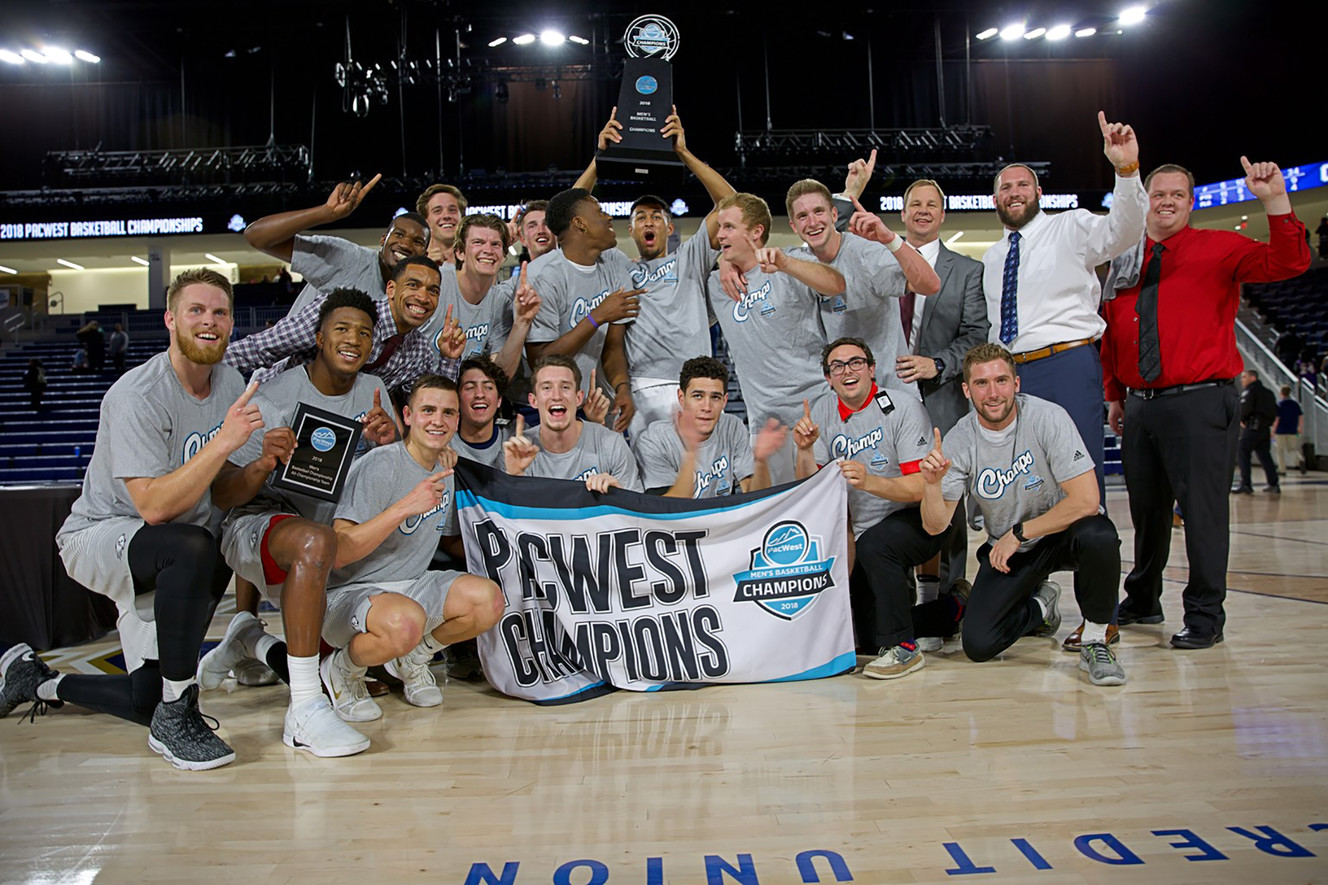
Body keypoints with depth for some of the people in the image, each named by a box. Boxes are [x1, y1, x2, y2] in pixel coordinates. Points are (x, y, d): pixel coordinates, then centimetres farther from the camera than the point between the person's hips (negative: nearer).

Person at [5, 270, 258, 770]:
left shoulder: (231, 384, -1)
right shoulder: (138, 396, -23)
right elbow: (154, 507, -32)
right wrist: (222, 442, -38)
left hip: (162, 560, 7)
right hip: (99, 536, -7)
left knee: (148, 701, 4)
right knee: (191, 547, -41)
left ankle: (38, 681, 34)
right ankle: (175, 719, -27)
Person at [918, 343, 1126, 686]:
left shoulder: (1047, 418, -21)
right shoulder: (958, 442, -12)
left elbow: (1086, 501, -24)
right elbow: (935, 526, -13)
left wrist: (1018, 534, -20)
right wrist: (932, 485, -34)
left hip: (1063, 531, -2)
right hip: (1006, 548, 2)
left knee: (1098, 536, -37)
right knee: (978, 644, -13)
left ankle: (1095, 642, -12)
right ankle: (1038, 606, 21)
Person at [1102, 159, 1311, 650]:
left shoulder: (1218, 248, 3)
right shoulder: (1125, 262, 14)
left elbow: (1287, 263, -12)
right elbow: (1111, 334, 17)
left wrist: (1275, 201, -23)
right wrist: (1114, 394, 14)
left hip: (1200, 403, -4)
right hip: (1140, 405, 5)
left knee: (1202, 507, -4)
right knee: (1146, 508, 15)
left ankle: (1204, 615, 7)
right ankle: (1143, 601, 30)